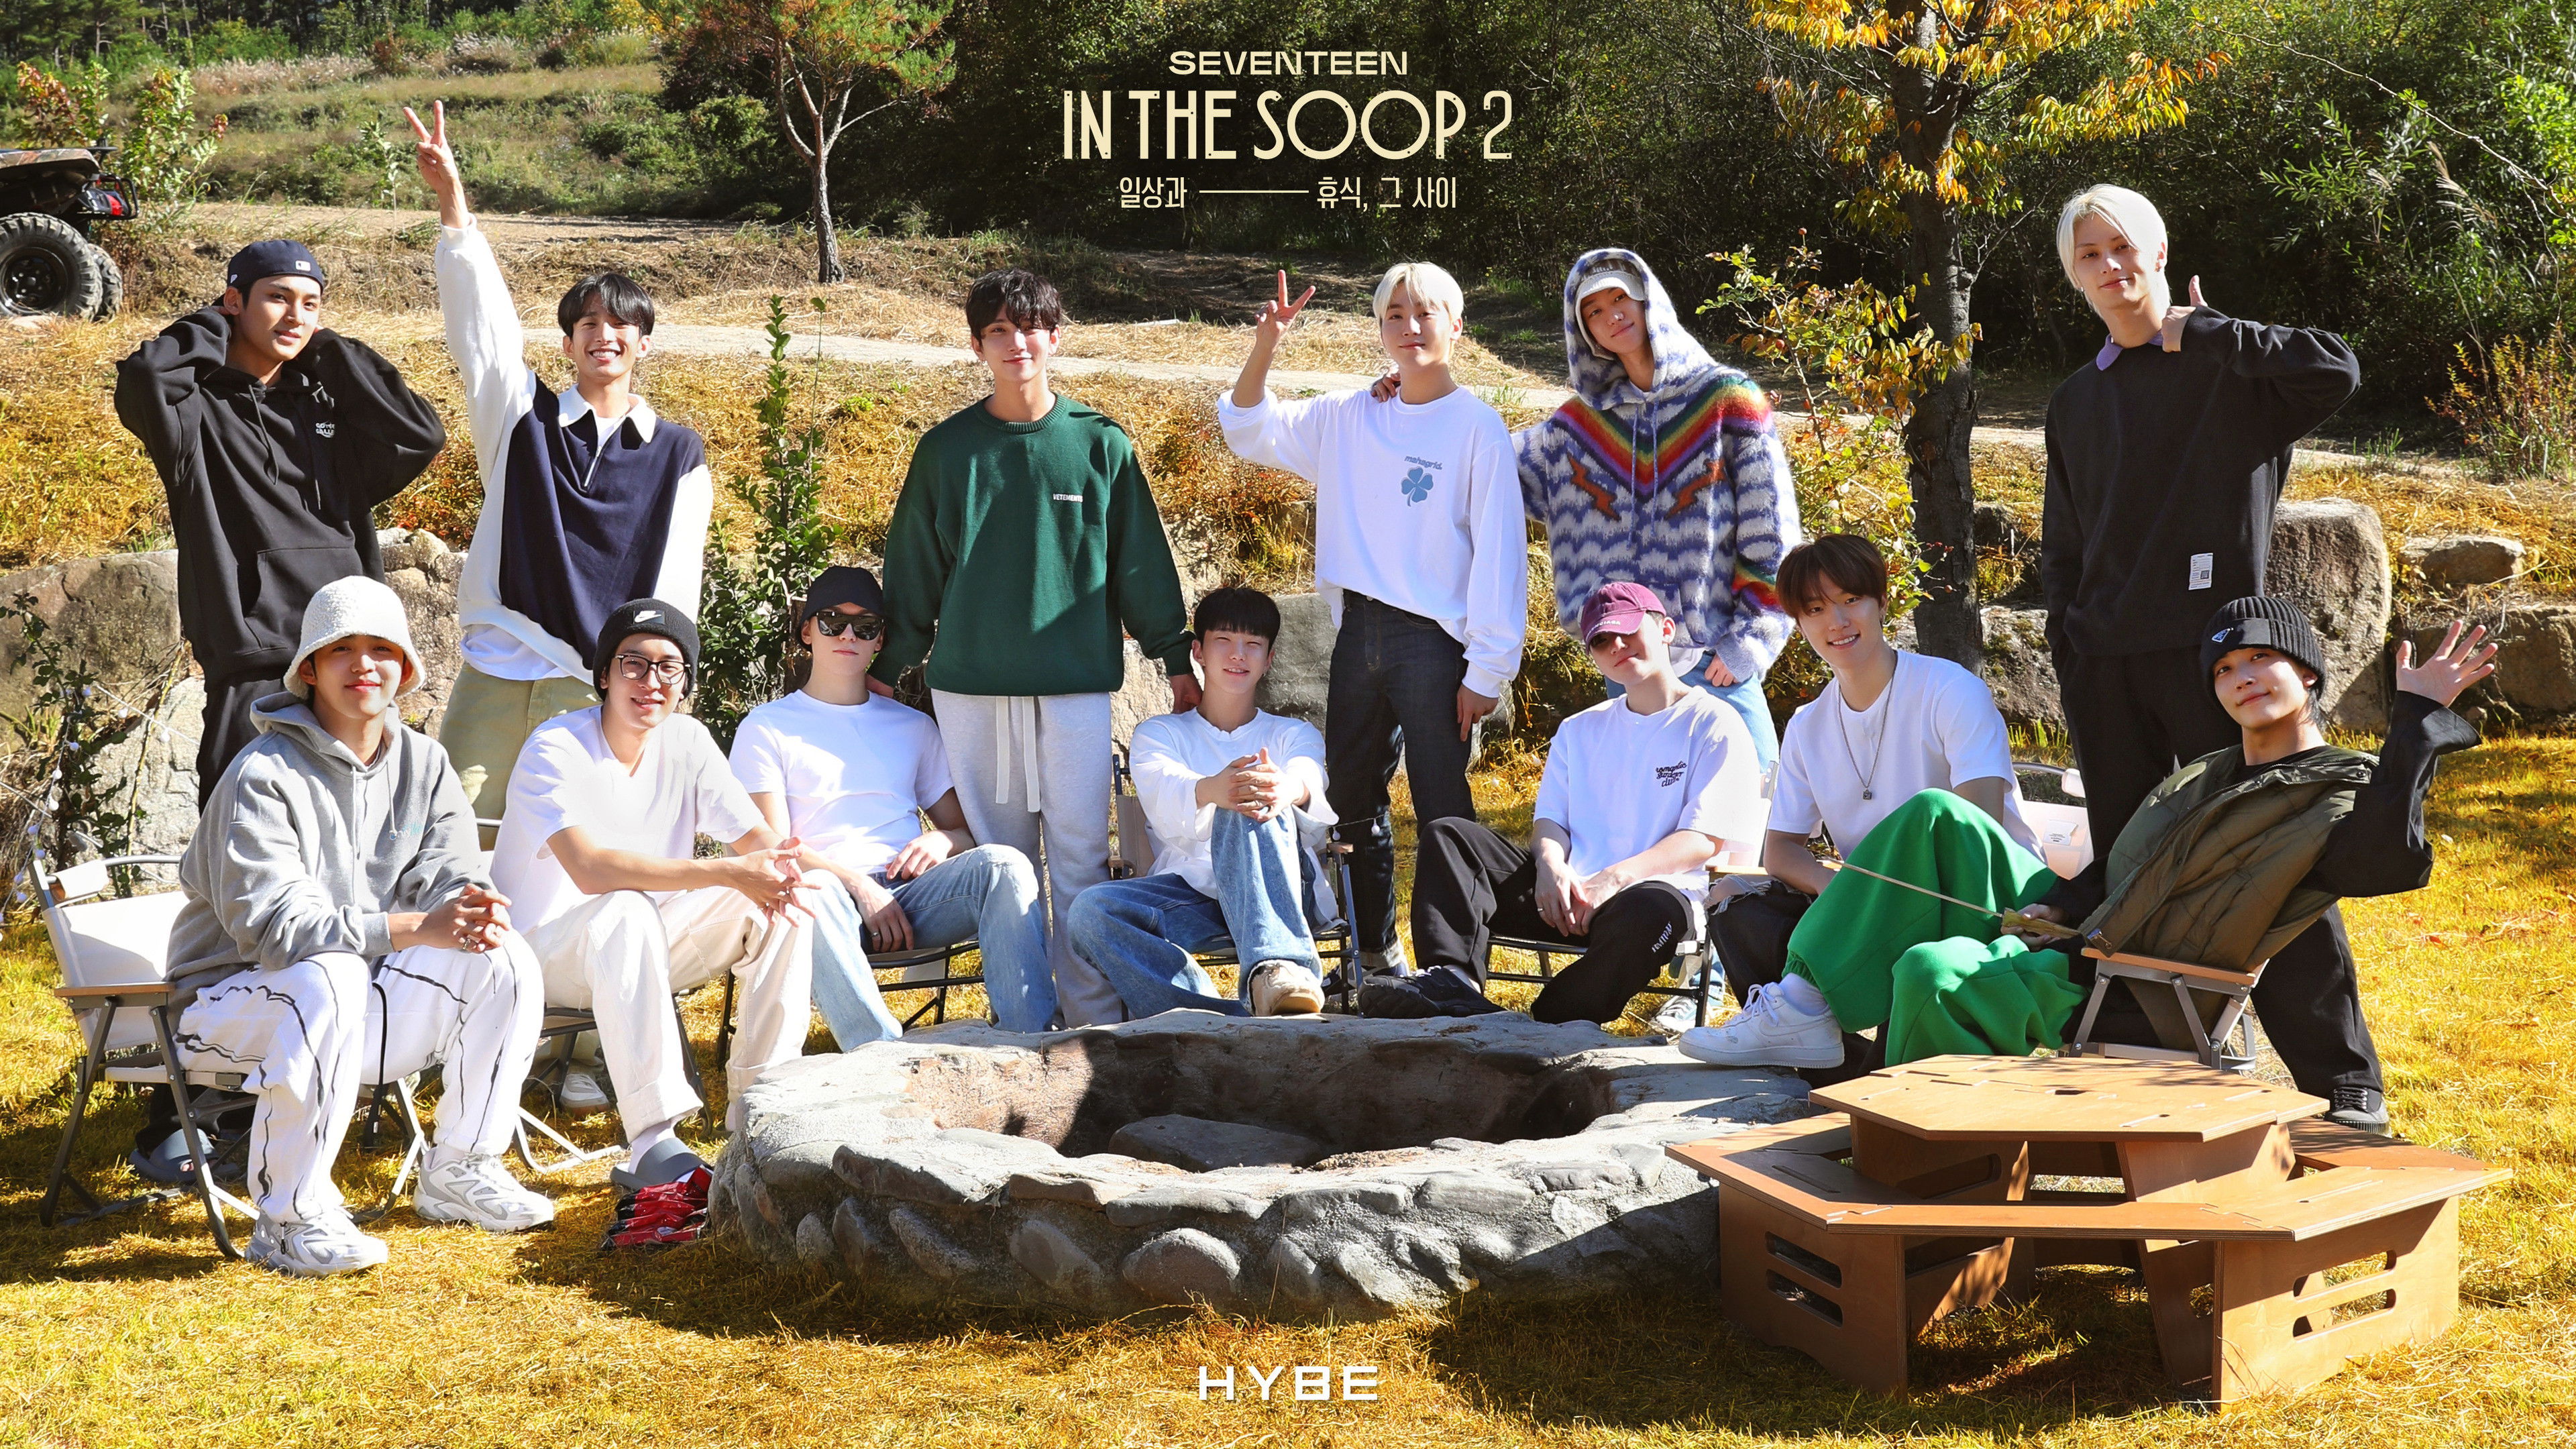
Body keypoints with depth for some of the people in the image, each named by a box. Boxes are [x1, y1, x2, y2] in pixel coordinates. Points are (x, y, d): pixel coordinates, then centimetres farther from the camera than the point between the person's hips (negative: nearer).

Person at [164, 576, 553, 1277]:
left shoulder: (425, 764, 4)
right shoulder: (264, 775, -17)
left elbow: (449, 879, -1)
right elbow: (272, 924, -26)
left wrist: (476, 913, -28)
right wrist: (413, 928, -35)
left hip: (365, 1009, 6)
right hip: (239, 998, -6)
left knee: (506, 959, -16)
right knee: (329, 979, -39)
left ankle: (456, 1173, 0)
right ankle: (288, 1218, -27)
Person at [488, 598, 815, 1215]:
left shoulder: (686, 741, 1)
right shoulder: (556, 749, -19)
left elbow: (758, 838, -2)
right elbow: (590, 868, -34)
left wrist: (776, 869, -29)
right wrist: (725, 873, -40)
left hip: (645, 952, 6)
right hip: (541, 949, -6)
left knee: (784, 909, -14)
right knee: (625, 912, -39)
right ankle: (653, 1149, -41)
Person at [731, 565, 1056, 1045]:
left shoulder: (913, 727, 26)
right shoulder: (766, 729, 14)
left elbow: (967, 830, 24)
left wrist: (943, 841, -2)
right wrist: (858, 886, -13)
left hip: (912, 894, 3)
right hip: (832, 899, -3)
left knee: (1004, 863, -27)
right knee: (810, 889, -40)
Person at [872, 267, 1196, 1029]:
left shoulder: (1101, 444, 5)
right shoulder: (946, 449, 7)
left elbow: (1143, 561, 9)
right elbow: (913, 568, 13)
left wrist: (1176, 659, 10)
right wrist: (887, 670, 13)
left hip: (1076, 681, -1)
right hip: (971, 683, 1)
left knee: (1080, 857, -3)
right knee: (1001, 858, 4)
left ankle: (1094, 1016, 3)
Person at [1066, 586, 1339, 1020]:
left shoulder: (1293, 735, 22)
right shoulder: (1159, 733, 21)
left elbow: (1311, 780, -7)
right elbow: (1163, 792, -7)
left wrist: (1286, 789, -36)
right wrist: (1211, 790, -34)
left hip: (1278, 891, -1)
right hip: (1189, 894, 1)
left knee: (1251, 806, -33)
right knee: (1092, 909, -30)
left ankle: (1277, 970, -56)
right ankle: (1235, 1020, -45)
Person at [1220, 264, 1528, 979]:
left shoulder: (1477, 425, -4)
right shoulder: (1348, 418, 10)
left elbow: (1499, 553, -6)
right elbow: (1250, 430, 20)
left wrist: (1486, 671, -11)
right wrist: (1264, 348, 2)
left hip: (1433, 642, -6)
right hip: (1358, 636, 6)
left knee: (1444, 814, -5)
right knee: (1353, 805, 13)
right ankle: (1377, 959, 26)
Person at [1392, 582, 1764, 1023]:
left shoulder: (1713, 725, 6)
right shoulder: (1579, 731, 26)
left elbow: (1706, 839, -4)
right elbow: (1550, 819, 17)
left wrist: (1617, 876, -19)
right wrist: (1550, 865, -9)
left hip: (1654, 890, -5)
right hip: (1567, 891, 5)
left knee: (1649, 910, -42)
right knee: (1447, 835, -13)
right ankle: (1453, 982, -35)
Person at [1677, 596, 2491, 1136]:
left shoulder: (2337, 799, -7)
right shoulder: (2204, 780, 20)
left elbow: (2390, 860, -31)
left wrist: (2417, 717, -33)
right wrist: (2055, 905, 7)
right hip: (2076, 940, 9)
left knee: (1932, 970, -30)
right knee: (1937, 819, 2)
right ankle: (1808, 1007, -5)